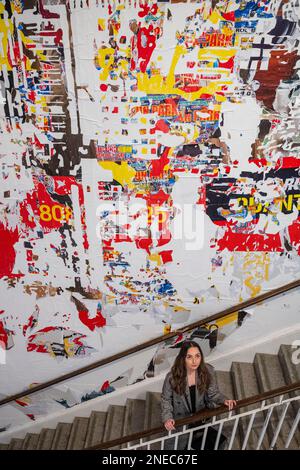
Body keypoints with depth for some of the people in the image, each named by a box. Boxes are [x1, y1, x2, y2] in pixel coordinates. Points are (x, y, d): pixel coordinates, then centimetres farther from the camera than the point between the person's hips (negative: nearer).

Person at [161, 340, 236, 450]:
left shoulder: (208, 371, -19)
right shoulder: (172, 377, -24)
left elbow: (213, 393, -5)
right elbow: (166, 399, -9)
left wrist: (223, 400, -23)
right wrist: (167, 418, -22)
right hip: (179, 423, -2)